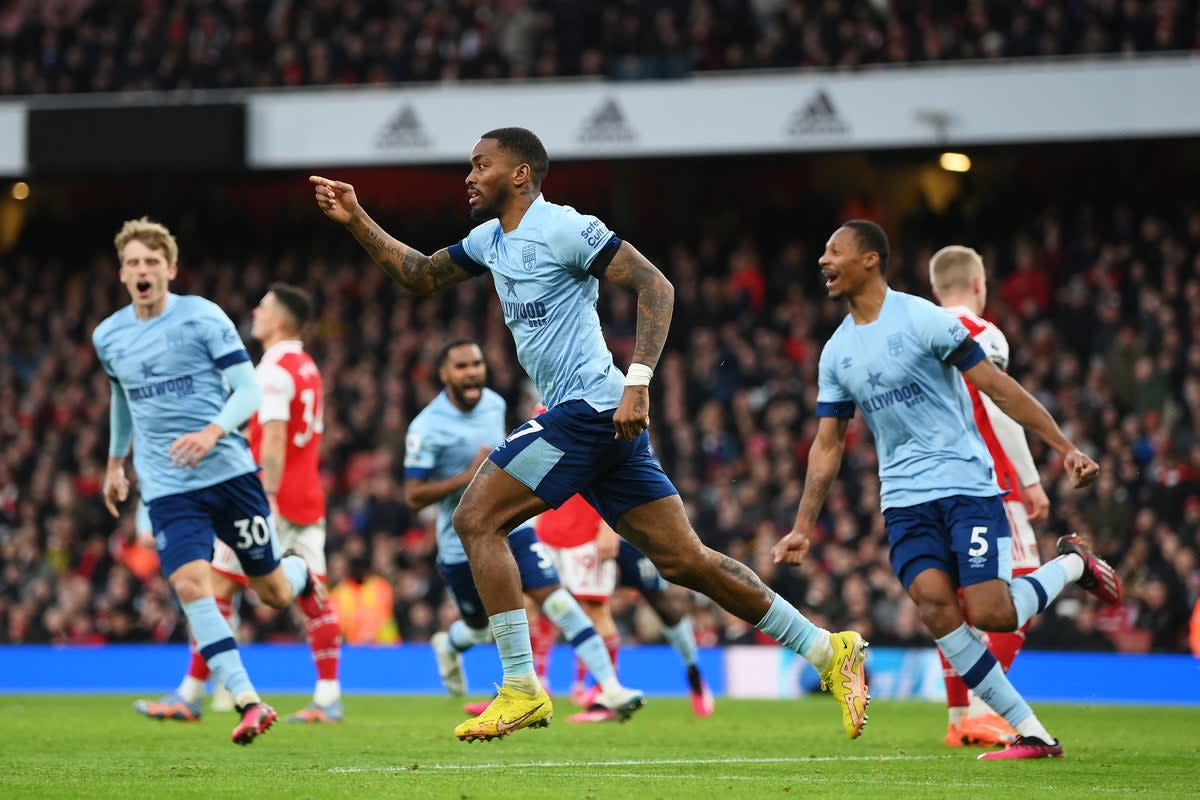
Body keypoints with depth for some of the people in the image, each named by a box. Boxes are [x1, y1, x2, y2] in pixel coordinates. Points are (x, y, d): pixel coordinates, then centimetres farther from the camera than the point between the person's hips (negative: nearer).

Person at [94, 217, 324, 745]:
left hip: (230, 471, -2)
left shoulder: (202, 317, -7)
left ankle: (301, 573, 47)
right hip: (167, 488, 2)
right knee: (190, 585, -21)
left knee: (274, 593, 7)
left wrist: (213, 433, -26)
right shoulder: (108, 337, 6)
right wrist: (115, 463, 31)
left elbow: (249, 391, -9)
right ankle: (249, 703, -19)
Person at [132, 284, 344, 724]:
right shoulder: (308, 368, 15)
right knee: (313, 596, 5)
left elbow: (274, 438, -22)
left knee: (219, 588, -3)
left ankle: (190, 694, -2)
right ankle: (328, 697, -1)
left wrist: (268, 498, -27)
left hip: (273, 498, -9)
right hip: (309, 499, 9)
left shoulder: (273, 371, -13)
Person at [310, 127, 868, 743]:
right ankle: (828, 651, 9)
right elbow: (418, 276, 29)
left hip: (590, 409, -9)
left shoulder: (564, 229, -10)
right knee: (684, 561, 6)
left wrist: (637, 382, -24)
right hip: (581, 419, 9)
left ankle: (521, 689, -10)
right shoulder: (490, 239, 18)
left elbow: (655, 286, -15)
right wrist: (356, 221, 18)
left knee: (476, 519, -9)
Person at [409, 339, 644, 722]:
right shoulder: (426, 429, -18)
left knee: (555, 597, -13)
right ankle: (448, 645, 54)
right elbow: (413, 496, -21)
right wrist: (468, 475, -28)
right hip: (463, 543, -3)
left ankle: (611, 687, -19)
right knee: (480, 628, 15)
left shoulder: (494, 403, 1)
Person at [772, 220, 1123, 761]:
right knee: (937, 612, -15)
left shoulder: (920, 319, -8)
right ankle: (1031, 735, -7)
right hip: (904, 500, 5)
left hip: (967, 486, -5)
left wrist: (1065, 448, -11)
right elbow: (827, 444, 16)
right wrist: (803, 527, 9)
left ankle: (1071, 563, 15)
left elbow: (998, 386, -8)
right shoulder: (836, 352, 10)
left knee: (991, 614, -16)